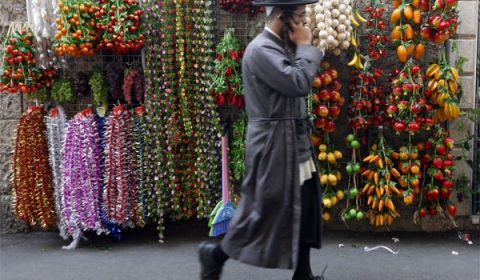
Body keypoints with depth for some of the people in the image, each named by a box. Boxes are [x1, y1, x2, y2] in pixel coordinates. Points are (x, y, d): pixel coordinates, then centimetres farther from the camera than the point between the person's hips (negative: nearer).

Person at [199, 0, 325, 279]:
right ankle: (215, 254, 25)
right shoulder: (261, 49, -17)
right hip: (273, 145, -9)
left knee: (305, 209, 13)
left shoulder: (283, 47, 13)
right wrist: (306, 46, -15)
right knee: (264, 210, 2)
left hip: (294, 142, 10)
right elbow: (299, 84, -24)